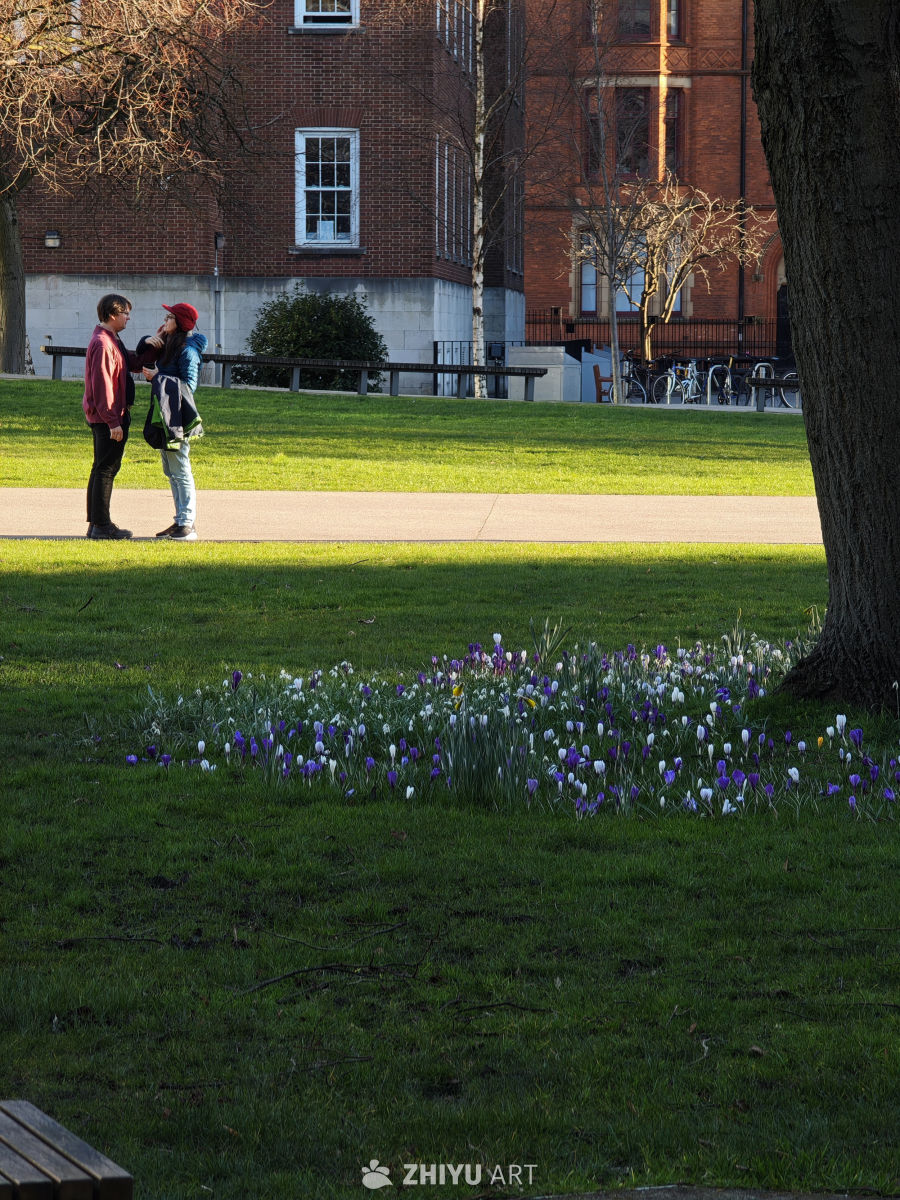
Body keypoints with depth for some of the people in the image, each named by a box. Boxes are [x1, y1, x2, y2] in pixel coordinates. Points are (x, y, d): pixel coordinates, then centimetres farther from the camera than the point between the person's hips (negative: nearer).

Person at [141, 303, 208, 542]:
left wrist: (157, 377, -19)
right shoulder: (166, 344, 13)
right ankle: (180, 521, 19)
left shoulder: (187, 350, -13)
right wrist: (148, 342, 5)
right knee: (171, 472, 13)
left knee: (181, 471, -9)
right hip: (164, 415, 10)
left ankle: (188, 524, -8)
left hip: (178, 417, -10)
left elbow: (189, 386, -19)